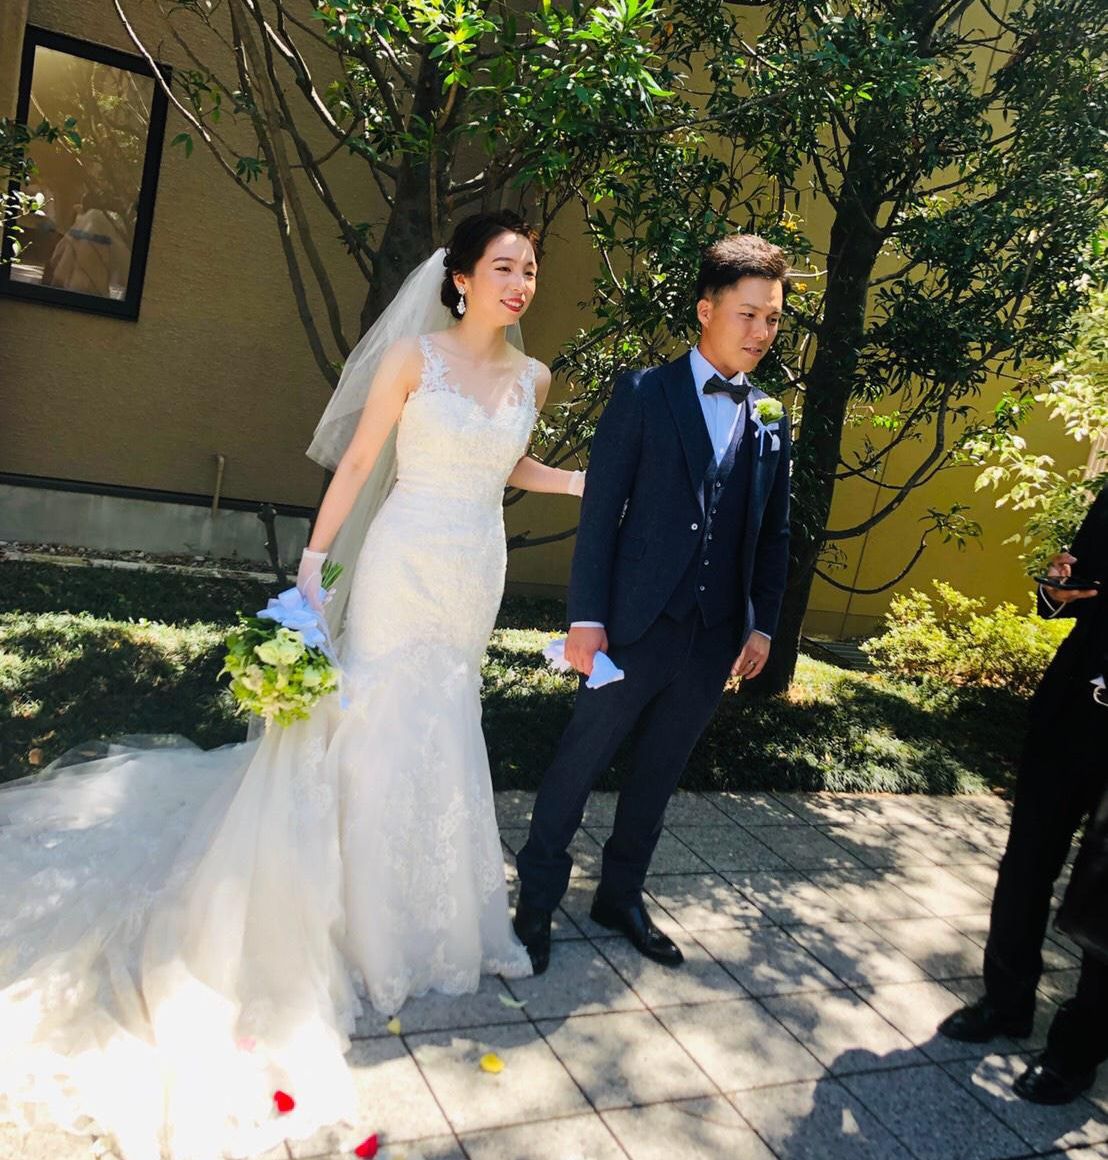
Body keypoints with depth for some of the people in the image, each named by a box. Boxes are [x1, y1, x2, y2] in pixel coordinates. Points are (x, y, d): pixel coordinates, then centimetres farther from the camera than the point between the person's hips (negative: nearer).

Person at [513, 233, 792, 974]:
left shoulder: (773, 422, 8)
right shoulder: (646, 394, -4)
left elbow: (774, 533, 12)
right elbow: (600, 513, -8)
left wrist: (763, 623, 7)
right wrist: (587, 617, -13)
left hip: (717, 635, 4)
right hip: (639, 623, -4)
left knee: (660, 773, 16)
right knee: (582, 759, 7)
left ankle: (622, 896, 35)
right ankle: (538, 898, 26)